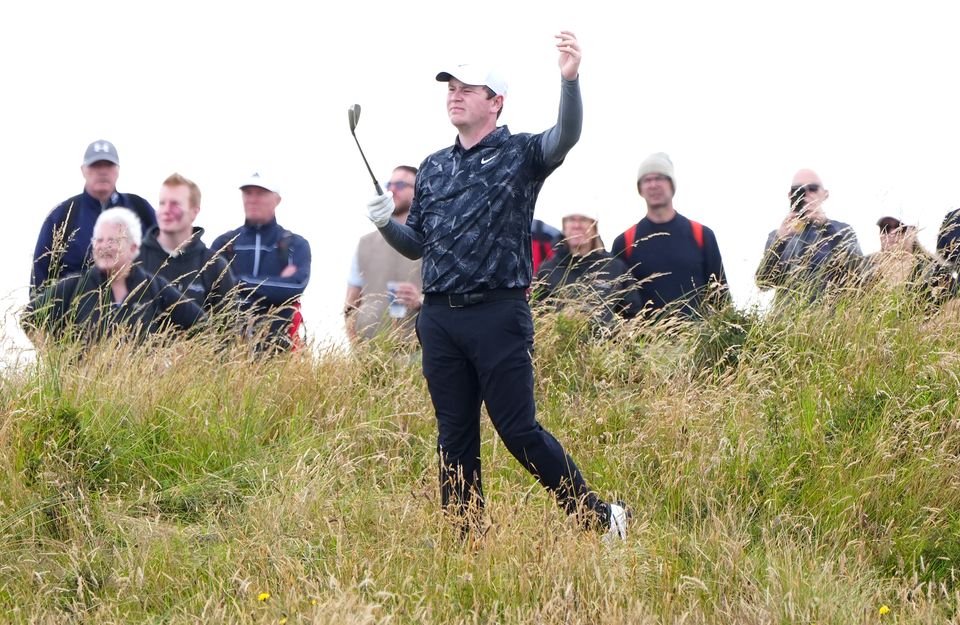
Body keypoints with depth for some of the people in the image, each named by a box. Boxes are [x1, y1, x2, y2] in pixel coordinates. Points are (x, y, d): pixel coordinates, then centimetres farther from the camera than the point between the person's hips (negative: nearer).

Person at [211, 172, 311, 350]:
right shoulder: (224, 243, 14)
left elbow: (297, 285, -9)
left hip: (278, 343, -1)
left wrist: (242, 283, -7)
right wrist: (277, 284, -9)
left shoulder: (295, 245, 10)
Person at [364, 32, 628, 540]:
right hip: (438, 318, 5)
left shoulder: (520, 154, 1)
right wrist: (385, 223, 0)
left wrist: (570, 79, -38)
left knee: (519, 431, -7)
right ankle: (464, 537, 15)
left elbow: (565, 136, -21)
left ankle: (599, 517, 5)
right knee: (454, 438, 8)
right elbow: (417, 245, 21)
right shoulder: (433, 168, 17)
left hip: (498, 313, -5)